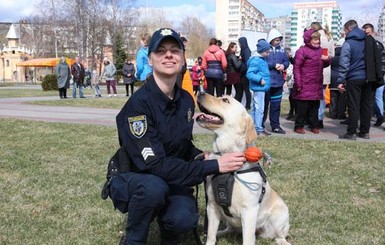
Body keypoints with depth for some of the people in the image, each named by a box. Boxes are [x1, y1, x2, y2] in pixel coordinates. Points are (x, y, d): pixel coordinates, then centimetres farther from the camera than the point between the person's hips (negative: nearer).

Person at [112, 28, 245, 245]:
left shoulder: (186, 100, -3)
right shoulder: (139, 103, -24)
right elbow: (154, 164, -29)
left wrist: (200, 157, -11)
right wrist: (213, 166, -29)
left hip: (170, 179, 4)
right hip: (133, 180, -4)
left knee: (183, 219, -27)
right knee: (154, 187, -38)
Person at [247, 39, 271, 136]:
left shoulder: (262, 60, 14)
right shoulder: (256, 61, -16)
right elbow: (249, 74, -22)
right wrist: (260, 80, -23)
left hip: (260, 88, 10)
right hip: (259, 88, -10)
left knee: (255, 108, 15)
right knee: (259, 108, -7)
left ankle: (253, 127, 24)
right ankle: (259, 129, -3)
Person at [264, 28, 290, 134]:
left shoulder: (281, 50, 9)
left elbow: (287, 61, 12)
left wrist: (283, 65, -9)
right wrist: (274, 65, -16)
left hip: (278, 82, 5)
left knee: (276, 104, 12)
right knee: (264, 104, 2)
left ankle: (275, 126, 21)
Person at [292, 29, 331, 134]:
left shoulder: (320, 50, 15)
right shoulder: (302, 51, -8)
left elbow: (324, 65, 27)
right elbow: (296, 67, -12)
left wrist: (327, 60, 2)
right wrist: (298, 83, -16)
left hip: (317, 85, 7)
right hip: (305, 86, -7)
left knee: (315, 106, 12)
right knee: (302, 106, -1)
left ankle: (314, 125, 21)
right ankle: (299, 126, 9)